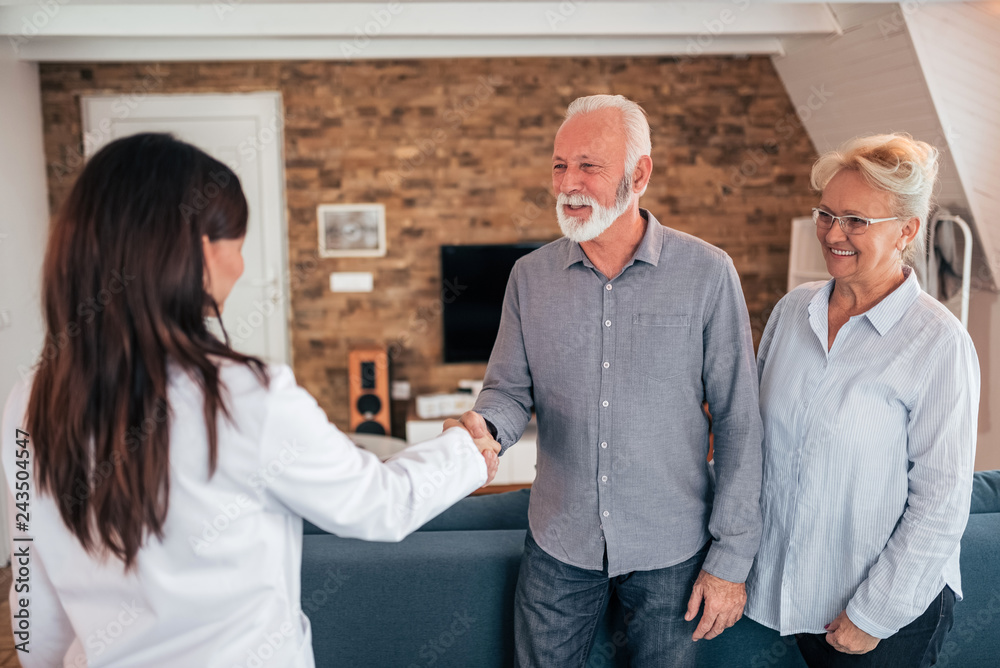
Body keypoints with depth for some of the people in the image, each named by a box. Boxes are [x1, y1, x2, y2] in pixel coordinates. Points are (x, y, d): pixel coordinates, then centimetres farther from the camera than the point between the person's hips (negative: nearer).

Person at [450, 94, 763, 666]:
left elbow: (739, 422, -8)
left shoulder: (707, 273, -11)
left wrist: (731, 557, -8)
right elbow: (511, 389, 2)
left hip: (671, 552, -2)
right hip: (558, 545, 3)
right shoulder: (530, 276, -2)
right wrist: (484, 428, -22)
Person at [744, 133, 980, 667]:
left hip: (891, 607, -4)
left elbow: (940, 503, -16)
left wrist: (874, 615, -13)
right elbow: (757, 427, 6)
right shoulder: (793, 308, -2)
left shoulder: (939, 344, -18)